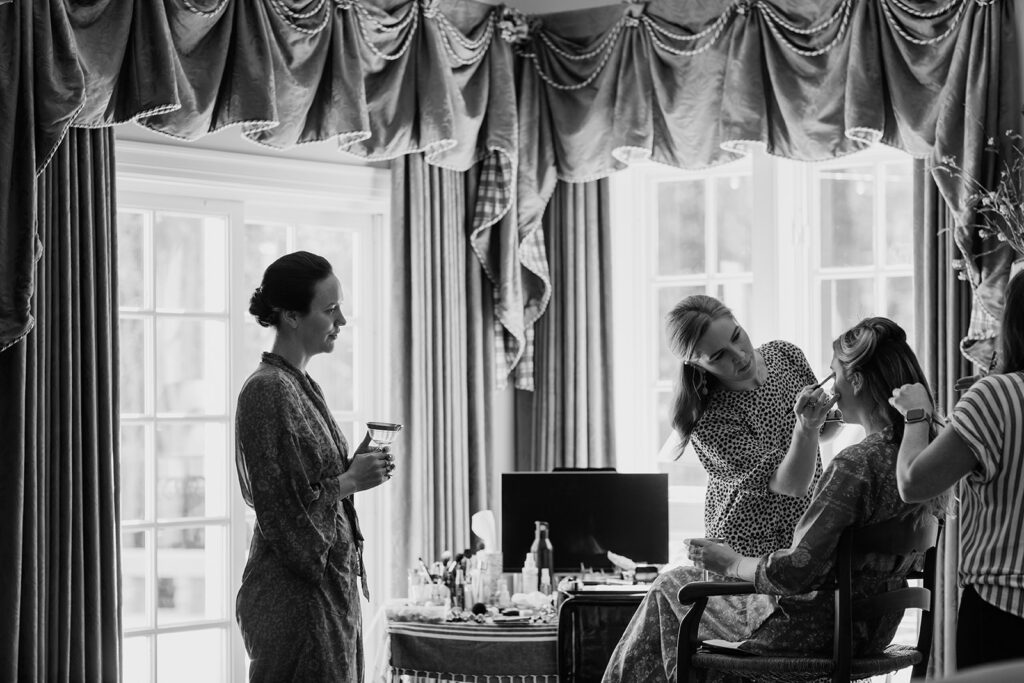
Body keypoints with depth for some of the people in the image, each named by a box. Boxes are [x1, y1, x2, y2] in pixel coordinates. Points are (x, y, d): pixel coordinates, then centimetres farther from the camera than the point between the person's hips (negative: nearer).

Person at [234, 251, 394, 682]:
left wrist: (354, 470, 4)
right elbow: (277, 507, -18)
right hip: (295, 594, -9)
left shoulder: (301, 386, 13)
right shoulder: (267, 390, -15)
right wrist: (349, 481, -14)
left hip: (328, 584, 9)